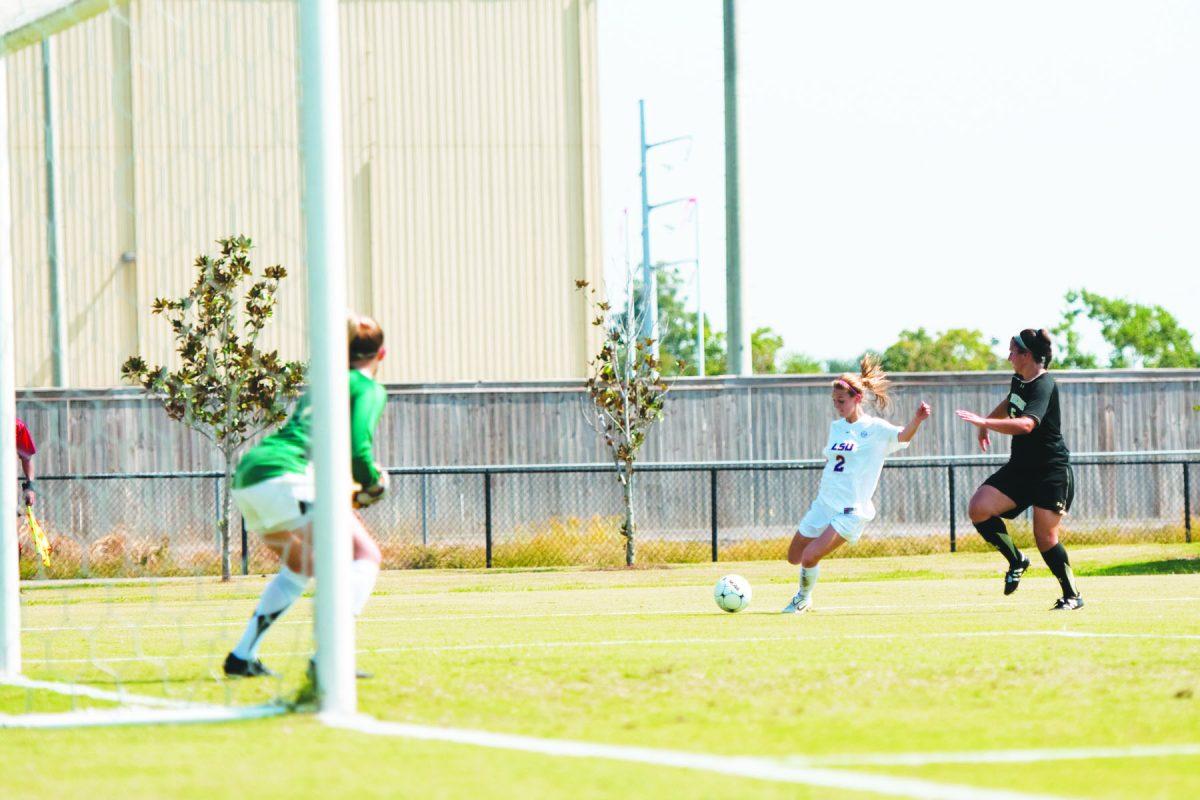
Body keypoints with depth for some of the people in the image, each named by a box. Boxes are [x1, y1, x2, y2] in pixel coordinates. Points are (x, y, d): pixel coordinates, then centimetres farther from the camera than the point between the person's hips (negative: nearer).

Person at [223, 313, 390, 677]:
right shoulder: (369, 389, 5)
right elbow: (357, 447, -10)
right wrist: (374, 486, 8)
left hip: (247, 474, 9)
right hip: (284, 476, -9)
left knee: (301, 566, 29)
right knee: (365, 555, -7)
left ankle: (241, 657, 24)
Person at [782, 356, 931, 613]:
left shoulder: (876, 429, -11)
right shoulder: (836, 427, 9)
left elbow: (903, 435, -29)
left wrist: (917, 419, -46)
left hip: (851, 510, -7)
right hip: (823, 504, 7)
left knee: (810, 556, -19)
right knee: (794, 557, 14)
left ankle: (804, 599, 8)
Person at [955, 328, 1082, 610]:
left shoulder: (1043, 386, -19)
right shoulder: (1019, 380, 8)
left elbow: (1026, 424, -37)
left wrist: (984, 422, -42)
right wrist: (986, 423, 34)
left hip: (1052, 472, -8)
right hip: (1020, 468, 8)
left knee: (1045, 537, -10)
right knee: (979, 509, -11)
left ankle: (1072, 595, 7)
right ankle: (1016, 560, 8)